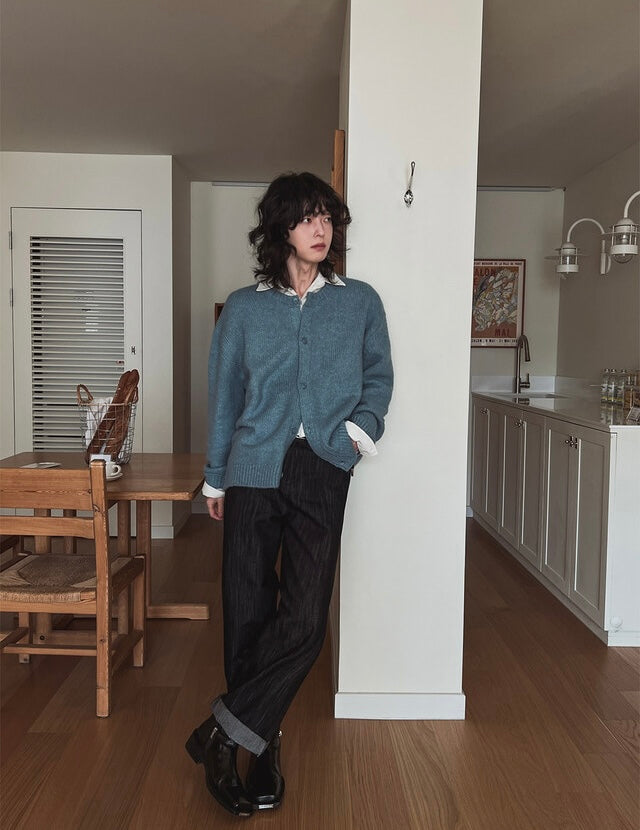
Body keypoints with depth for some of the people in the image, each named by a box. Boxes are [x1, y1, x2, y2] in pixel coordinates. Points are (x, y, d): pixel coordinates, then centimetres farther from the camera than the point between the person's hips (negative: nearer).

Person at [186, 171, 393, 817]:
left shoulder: (360, 302, 10)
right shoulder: (244, 308, 10)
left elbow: (378, 377, 15)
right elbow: (224, 396, 13)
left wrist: (361, 425, -5)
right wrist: (215, 477, 13)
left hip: (321, 472, 0)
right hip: (255, 468, 1)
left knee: (305, 618, -9)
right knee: (247, 612, 3)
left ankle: (225, 732, 8)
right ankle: (261, 746, 21)